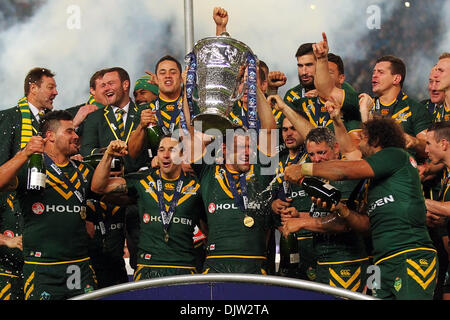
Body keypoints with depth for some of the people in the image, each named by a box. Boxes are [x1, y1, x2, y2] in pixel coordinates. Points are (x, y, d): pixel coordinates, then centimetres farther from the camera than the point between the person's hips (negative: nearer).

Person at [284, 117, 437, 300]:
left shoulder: (396, 155, 2)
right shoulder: (374, 183, 27)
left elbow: (345, 171, -6)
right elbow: (366, 224, 23)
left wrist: (302, 168, 3)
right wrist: (340, 209, 6)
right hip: (384, 264, 8)